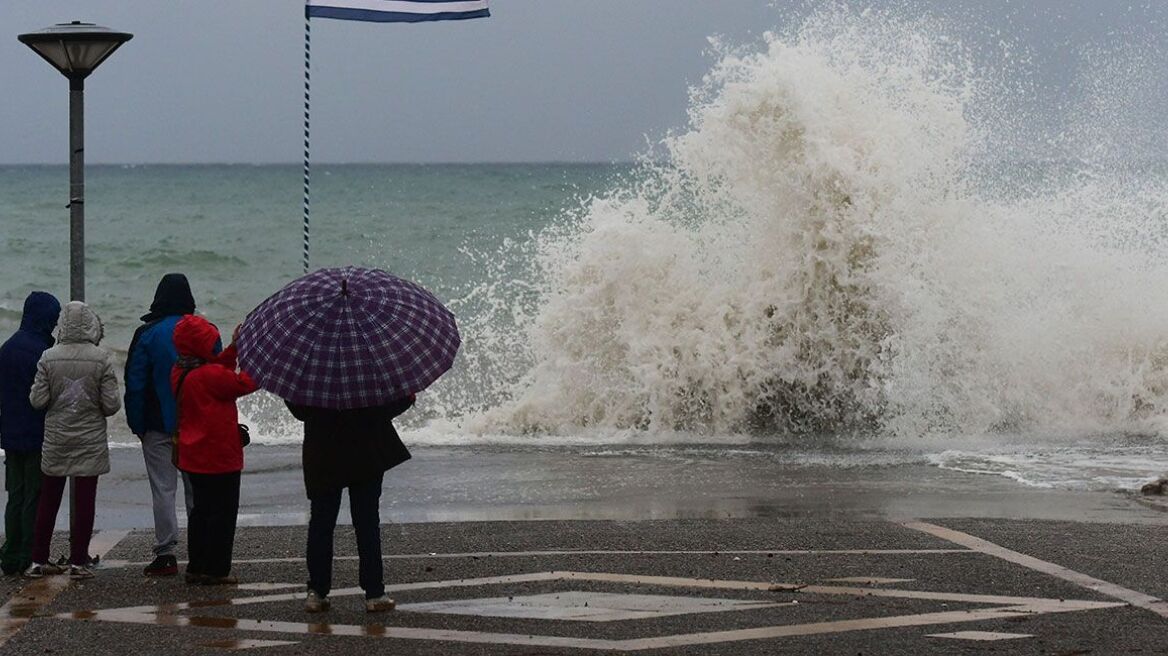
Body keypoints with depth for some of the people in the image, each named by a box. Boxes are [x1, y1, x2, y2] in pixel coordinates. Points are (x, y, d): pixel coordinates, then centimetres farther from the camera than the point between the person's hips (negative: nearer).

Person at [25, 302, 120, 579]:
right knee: (84, 502, 4)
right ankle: (78, 561, 4)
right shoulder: (101, 358, -11)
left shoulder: (48, 358, -7)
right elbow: (111, 404, -11)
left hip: (55, 440, 2)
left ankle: (38, 560, 14)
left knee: (48, 501, 12)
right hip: (90, 441, -2)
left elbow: (38, 400, -8)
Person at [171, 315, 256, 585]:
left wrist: (234, 348, 8)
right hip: (218, 457, -9)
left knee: (202, 509, 18)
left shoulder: (180, 373, 5)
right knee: (223, 511, 1)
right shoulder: (209, 375, -23)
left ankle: (197, 567, 22)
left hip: (193, 456, 9)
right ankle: (215, 570, 3)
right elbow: (243, 384, -18)